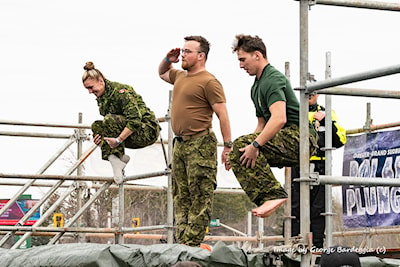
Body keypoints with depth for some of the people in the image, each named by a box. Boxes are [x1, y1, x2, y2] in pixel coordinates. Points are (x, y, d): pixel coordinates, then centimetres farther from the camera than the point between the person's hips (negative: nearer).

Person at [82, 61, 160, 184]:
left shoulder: (120, 90, -18)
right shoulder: (101, 98, 10)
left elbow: (135, 119, -27)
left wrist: (118, 140, -31)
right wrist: (100, 137, -7)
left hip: (147, 130, -9)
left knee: (110, 120, -28)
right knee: (97, 126, 0)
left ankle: (119, 157, -19)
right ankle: (113, 158, -13)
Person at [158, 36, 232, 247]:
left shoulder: (208, 82, -10)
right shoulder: (180, 76, 16)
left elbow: (222, 115, -13)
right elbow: (162, 73, 39)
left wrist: (228, 146, -16)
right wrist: (168, 60, 16)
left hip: (200, 145, -9)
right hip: (180, 144, 10)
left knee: (200, 197, -8)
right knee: (181, 196, 10)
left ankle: (193, 243, -11)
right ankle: (182, 240, 13)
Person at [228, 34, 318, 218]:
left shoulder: (273, 79, -12)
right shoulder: (257, 85, 21)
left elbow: (279, 119, -27)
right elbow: (261, 125, 27)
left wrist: (255, 144, -30)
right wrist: (252, 144, 11)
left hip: (299, 136, -10)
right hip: (287, 142, 10)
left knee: (241, 146, -22)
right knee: (238, 155, 3)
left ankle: (273, 194, -25)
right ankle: (267, 198, -4)